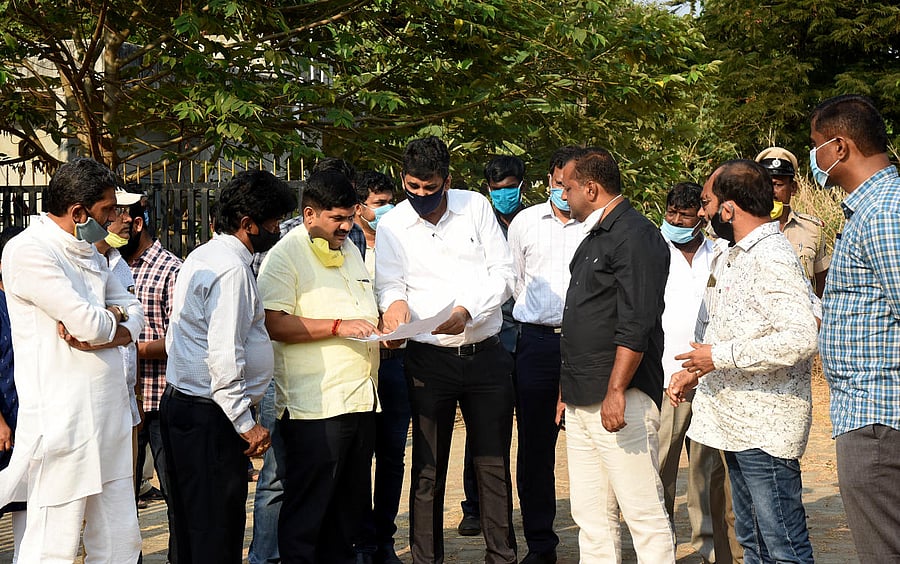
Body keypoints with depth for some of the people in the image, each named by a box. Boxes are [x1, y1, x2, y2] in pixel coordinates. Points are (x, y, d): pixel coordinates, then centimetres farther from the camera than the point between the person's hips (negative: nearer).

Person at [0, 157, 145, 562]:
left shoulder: (89, 254, 17)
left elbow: (134, 312, 13)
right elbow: (90, 324, -19)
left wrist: (101, 334, -8)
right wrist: (113, 314, 5)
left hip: (108, 417, 8)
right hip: (62, 419, -8)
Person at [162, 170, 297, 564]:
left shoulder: (201, 256, 15)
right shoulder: (232, 269, -17)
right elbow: (224, 356, -23)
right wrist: (245, 423, -17)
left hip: (178, 403, 10)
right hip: (210, 415, -10)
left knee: (191, 530, 16)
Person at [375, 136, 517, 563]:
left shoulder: (476, 207, 1)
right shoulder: (392, 226, 0)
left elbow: (503, 273, -2)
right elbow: (389, 286, -4)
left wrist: (467, 311, -19)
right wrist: (396, 303, -29)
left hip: (486, 355, 1)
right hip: (430, 360, -1)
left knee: (494, 464, 9)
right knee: (428, 469, 5)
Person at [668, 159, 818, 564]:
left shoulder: (773, 260, -16)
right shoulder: (731, 259, 17)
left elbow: (802, 337, -28)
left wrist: (720, 357, -21)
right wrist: (694, 371, 13)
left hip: (765, 426, -10)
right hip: (735, 420, 10)